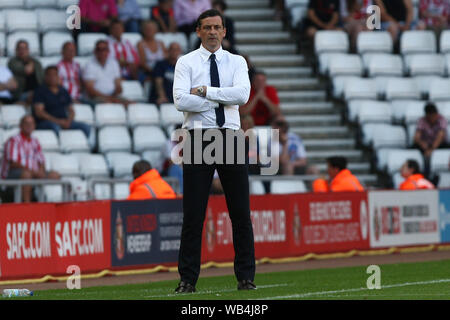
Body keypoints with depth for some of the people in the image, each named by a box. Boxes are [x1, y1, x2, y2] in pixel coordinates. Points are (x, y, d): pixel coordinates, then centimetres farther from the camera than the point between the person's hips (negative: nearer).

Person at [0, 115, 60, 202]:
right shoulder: (13, 140, -3)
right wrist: (31, 171, -22)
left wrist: (41, 171, -9)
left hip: (34, 174, 7)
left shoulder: (35, 142, 19)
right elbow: (13, 163, -14)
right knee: (26, 174, -39)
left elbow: (41, 163, 16)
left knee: (55, 175, -14)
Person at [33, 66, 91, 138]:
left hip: (65, 122, 5)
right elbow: (39, 112, -10)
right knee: (55, 128, -39)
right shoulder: (40, 91, 0)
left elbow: (71, 110, 17)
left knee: (86, 127, -16)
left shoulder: (63, 91, 17)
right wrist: (57, 121, -17)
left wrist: (68, 121, -7)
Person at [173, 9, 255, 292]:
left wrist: (206, 92, -12)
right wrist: (222, 99, -10)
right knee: (193, 213, -2)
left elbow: (242, 94, -9)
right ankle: (188, 279, 2)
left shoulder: (237, 62, 10)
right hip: (198, 138, -2)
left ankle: (246, 277, 8)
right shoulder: (186, 62, 4)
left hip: (230, 137, 2)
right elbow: (181, 100, -12)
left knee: (241, 211, 2)